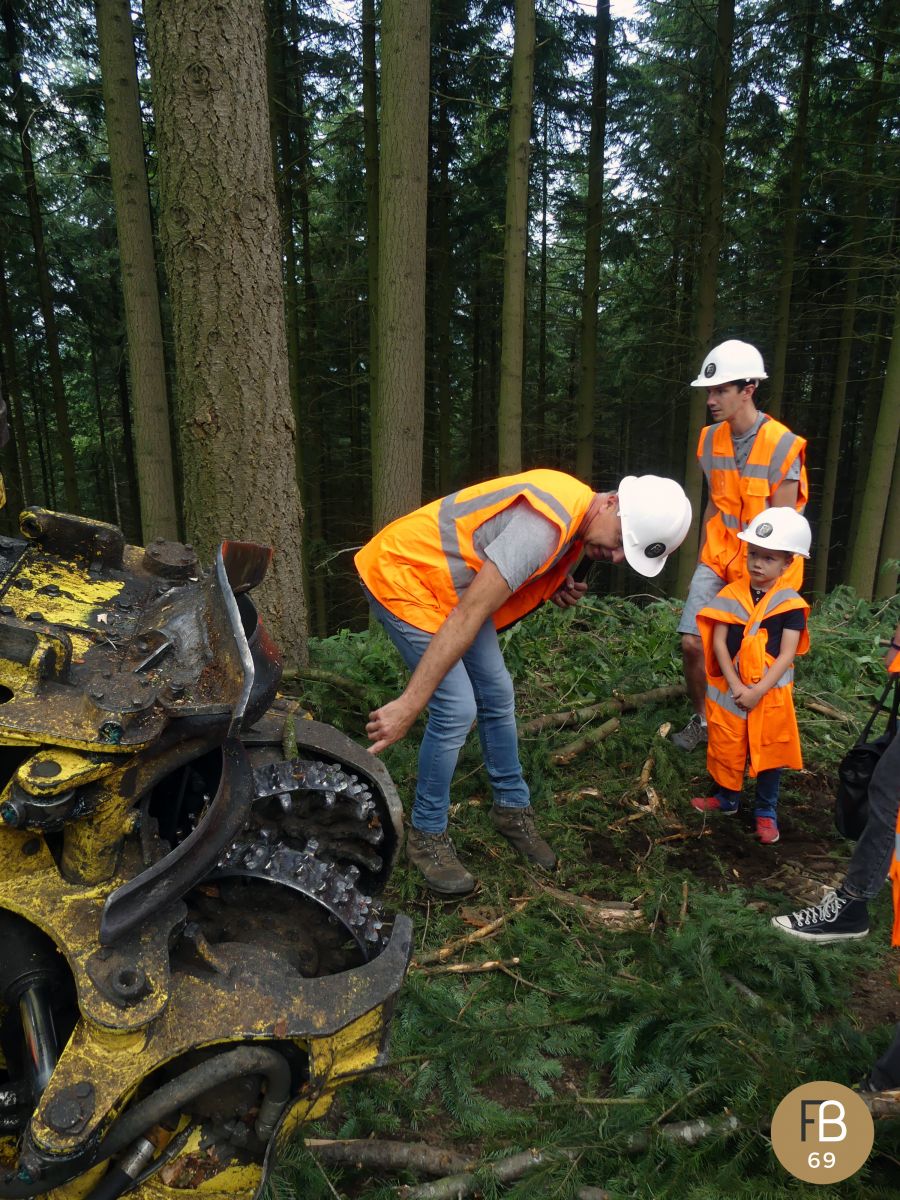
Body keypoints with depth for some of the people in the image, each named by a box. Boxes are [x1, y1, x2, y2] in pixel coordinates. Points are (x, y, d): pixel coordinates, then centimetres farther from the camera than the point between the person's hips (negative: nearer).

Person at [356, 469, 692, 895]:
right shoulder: (547, 524, -32)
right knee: (457, 708, -14)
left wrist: (558, 587, -7)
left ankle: (511, 808, 28)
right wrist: (409, 703, -34)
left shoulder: (575, 510, -1)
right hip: (402, 575, -9)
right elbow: (467, 617, -34)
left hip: (454, 583, 9)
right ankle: (426, 836, 6)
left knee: (496, 696, 9)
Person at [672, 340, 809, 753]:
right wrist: (702, 562, 12)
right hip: (718, 559, 4)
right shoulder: (711, 439, 1)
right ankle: (700, 719, 18)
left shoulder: (782, 446, -16)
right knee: (692, 643, -4)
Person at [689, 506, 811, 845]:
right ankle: (727, 797, 35)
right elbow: (718, 643, -7)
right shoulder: (731, 595, -5)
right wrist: (735, 687, -14)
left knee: (770, 751, 10)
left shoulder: (790, 604, -9)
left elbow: (786, 655, -12)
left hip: (770, 693, -2)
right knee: (727, 747, 14)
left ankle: (766, 810, 27)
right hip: (729, 689, 2)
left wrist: (757, 692, -18)